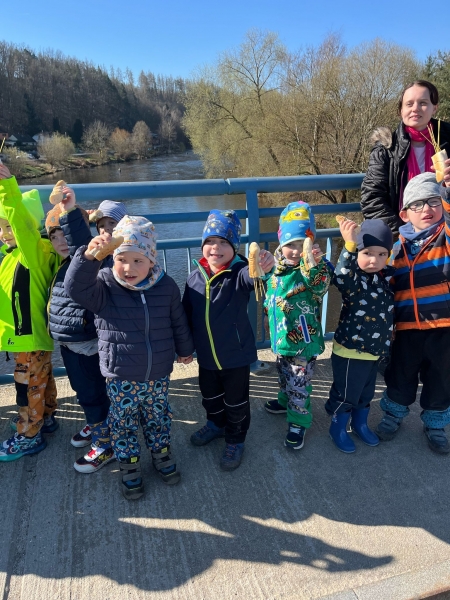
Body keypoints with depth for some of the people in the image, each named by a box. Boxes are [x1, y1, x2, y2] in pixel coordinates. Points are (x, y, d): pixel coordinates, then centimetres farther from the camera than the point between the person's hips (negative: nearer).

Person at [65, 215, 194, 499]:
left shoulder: (166, 286, -8)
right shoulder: (104, 285, -13)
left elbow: (179, 322, 5)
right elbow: (75, 286, -34)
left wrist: (185, 349, 18)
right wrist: (89, 255, -49)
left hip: (158, 375, 2)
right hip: (120, 377, -1)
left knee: (158, 419, 21)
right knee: (123, 424, 15)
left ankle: (162, 453, 48)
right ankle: (130, 465, 39)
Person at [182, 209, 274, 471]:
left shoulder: (240, 273, -19)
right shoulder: (196, 277, -6)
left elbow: (252, 277, -44)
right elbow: (187, 314, 3)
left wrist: (263, 267, -67)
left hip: (236, 354, -4)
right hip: (206, 355, 5)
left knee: (236, 402, 15)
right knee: (210, 396, 27)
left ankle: (235, 440, 40)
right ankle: (217, 424, 56)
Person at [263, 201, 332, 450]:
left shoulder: (313, 270, -21)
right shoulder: (277, 268, -2)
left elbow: (320, 285, -45)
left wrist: (315, 264, -58)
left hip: (303, 342, -7)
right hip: (281, 339, 7)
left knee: (299, 386, 8)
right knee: (284, 377, 29)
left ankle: (298, 422, 29)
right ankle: (285, 402, 54)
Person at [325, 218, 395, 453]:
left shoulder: (388, 276, -1)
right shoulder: (352, 278, -21)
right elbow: (341, 276, -45)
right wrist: (350, 245, -55)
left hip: (375, 349, 7)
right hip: (350, 350, -7)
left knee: (366, 392, 25)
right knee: (345, 393, 9)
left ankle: (360, 424, 48)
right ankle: (337, 429, 33)